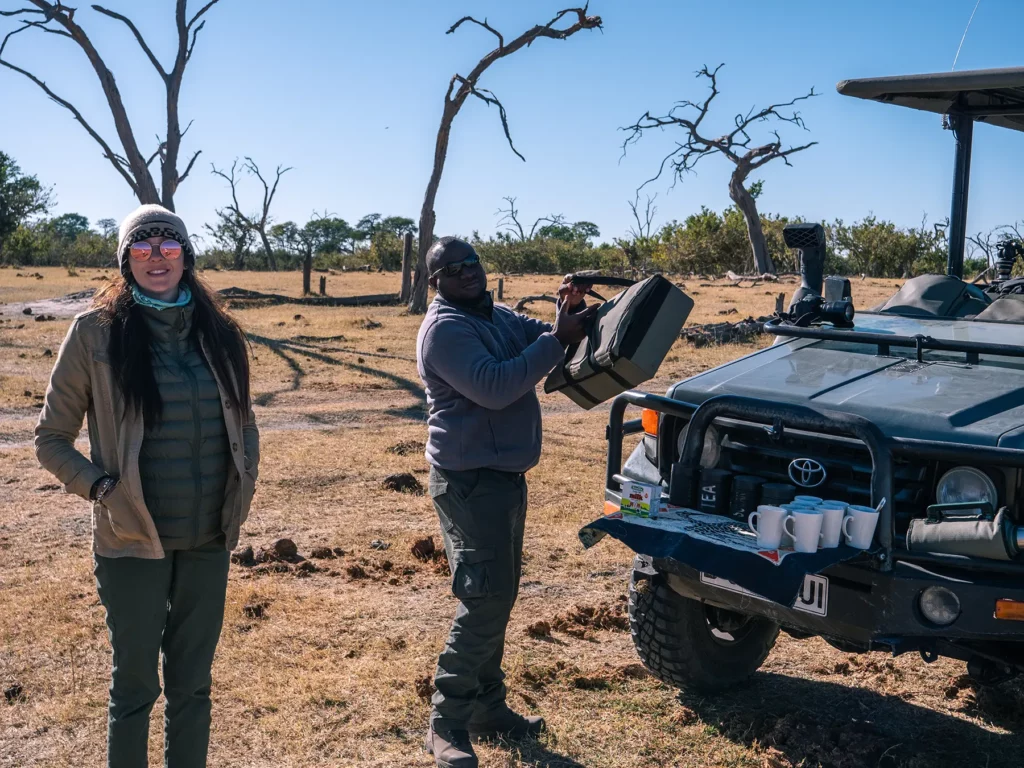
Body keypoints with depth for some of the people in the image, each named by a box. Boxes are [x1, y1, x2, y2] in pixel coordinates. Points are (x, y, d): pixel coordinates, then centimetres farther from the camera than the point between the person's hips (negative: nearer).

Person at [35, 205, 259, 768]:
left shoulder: (217, 332, 3)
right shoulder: (96, 331, -8)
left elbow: (243, 422, 15)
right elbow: (51, 438, -2)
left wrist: (244, 488, 4)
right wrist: (101, 488, -14)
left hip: (209, 540, 3)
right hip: (133, 541, -3)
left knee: (192, 682, 15)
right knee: (135, 684, 10)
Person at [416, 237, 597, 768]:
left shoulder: (499, 317, 13)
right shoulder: (444, 329, -16)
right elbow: (494, 387, -27)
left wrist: (568, 313, -7)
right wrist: (558, 340, -26)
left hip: (504, 475, 10)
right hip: (470, 481, -10)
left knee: (497, 599, 15)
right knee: (484, 602, -11)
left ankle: (488, 708, 27)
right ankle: (447, 725, -1)